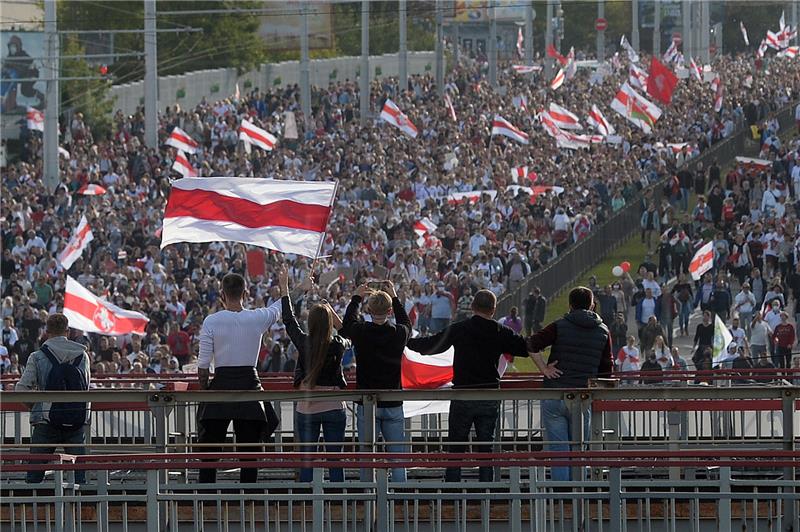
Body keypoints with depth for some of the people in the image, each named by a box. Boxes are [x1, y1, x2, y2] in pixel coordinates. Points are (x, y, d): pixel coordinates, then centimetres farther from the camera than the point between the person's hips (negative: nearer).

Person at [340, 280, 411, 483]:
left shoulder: (361, 332, -10)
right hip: (393, 405, 1)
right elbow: (407, 323, 19)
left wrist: (356, 298, 25)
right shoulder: (399, 333, -7)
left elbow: (345, 327, 15)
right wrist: (394, 297, 27)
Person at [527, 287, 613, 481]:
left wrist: (544, 369, -5)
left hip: (554, 398, -2)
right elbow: (607, 370, 9)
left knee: (558, 451, 0)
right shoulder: (603, 332, 7)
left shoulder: (559, 326, -1)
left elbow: (532, 345, -13)